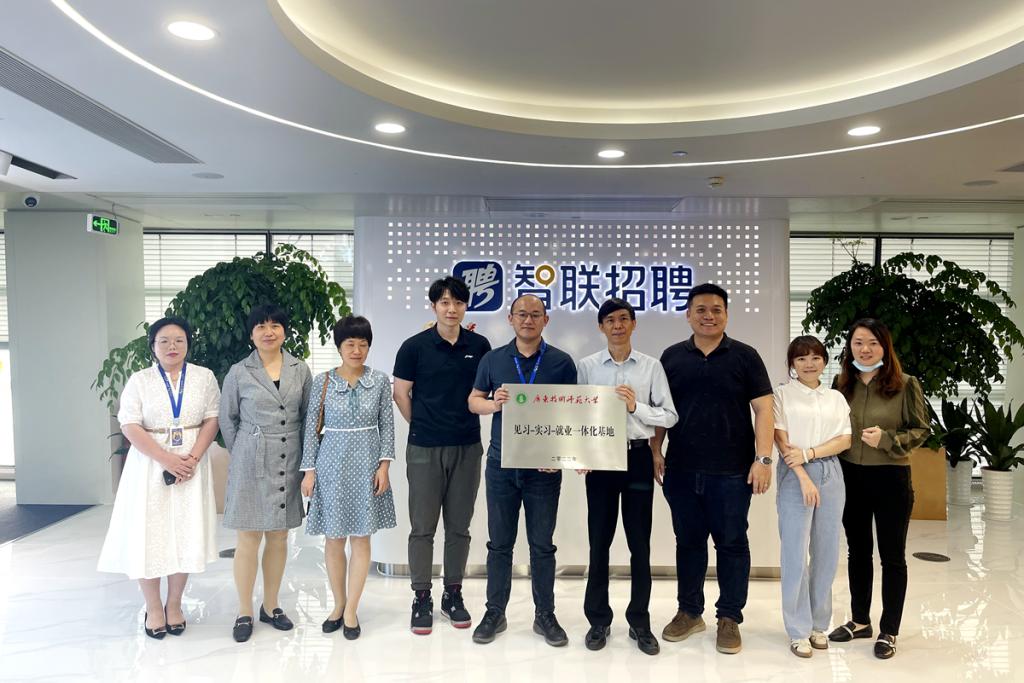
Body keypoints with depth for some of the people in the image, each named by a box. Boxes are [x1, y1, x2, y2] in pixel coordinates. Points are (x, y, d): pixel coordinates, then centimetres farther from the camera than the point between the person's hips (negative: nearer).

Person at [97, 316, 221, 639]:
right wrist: (167, 459, -18)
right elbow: (130, 427, -7)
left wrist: (193, 458, -14)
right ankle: (153, 608, 17)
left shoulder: (204, 377, 4)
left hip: (191, 465, 1)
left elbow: (212, 420, 0)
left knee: (185, 536, 3)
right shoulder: (139, 380, 1)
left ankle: (174, 604, 19)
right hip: (150, 466, -1)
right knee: (149, 536, 2)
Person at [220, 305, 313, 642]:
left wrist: (305, 457, 8)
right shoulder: (239, 372, -3)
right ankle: (244, 612, 17)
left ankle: (270, 606, 26)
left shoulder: (300, 370, 3)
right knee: (249, 539, 2)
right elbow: (228, 419, 7)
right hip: (251, 465, -2)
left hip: (288, 464, 3)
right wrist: (242, 454, 8)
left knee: (279, 537, 11)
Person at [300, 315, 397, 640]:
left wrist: (384, 464, -6)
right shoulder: (322, 382, -1)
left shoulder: (380, 381, 0)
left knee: (361, 538, 3)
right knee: (334, 538, 8)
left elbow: (387, 425, 2)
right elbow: (311, 428, 1)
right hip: (332, 465, 0)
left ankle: (351, 611, 14)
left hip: (366, 465, 0)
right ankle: (338, 604, 26)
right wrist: (309, 470, -2)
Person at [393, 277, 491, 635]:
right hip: (424, 449, -2)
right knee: (422, 527, 5)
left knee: (459, 526, 10)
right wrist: (422, 427, 8)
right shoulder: (415, 346, -5)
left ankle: (453, 595, 24)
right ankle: (421, 598, 17)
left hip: (467, 447, 2)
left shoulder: (480, 346, 2)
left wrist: (466, 423, 5)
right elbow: (401, 394, 3)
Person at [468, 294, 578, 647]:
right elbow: (474, 400, 11)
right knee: (499, 543, 10)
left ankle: (545, 615, 23)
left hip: (544, 468, -1)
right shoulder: (493, 359, 5)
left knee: (542, 545, 8)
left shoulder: (561, 362, 0)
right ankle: (495, 613, 24)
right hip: (501, 464, 1)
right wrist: (494, 403, -12)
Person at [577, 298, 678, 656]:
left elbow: (670, 416, 0)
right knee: (599, 541, 7)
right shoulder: (588, 365, 3)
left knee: (640, 542, 7)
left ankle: (640, 622, 21)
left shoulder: (652, 366, 2)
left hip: (638, 456, 0)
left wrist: (636, 407, -14)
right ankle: (598, 620, 21)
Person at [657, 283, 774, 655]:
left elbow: (763, 409, -3)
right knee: (688, 541, 12)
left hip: (731, 471, -2)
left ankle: (730, 618, 20)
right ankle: (689, 611, 27)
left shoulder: (745, 356, 0)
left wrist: (763, 458, -11)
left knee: (731, 543, 6)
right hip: (681, 470, 2)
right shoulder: (672, 357, 7)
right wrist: (655, 452, 3)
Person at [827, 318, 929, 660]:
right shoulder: (841, 383, 3)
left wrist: (886, 439, -21)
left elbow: (921, 430, -6)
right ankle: (860, 621, 30)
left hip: (891, 478, -4)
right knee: (858, 551, 16)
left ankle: (889, 631, 20)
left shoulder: (905, 385, -8)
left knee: (892, 555, 7)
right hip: (850, 477, 4)